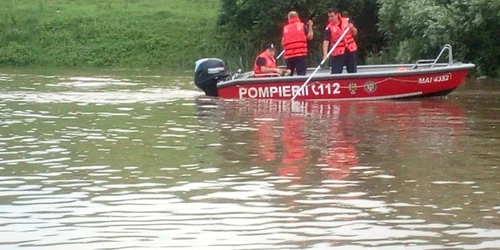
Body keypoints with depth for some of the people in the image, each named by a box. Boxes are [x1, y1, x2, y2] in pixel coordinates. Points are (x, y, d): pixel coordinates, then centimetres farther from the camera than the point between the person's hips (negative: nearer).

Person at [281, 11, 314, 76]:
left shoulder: (285, 28, 9)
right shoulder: (302, 25, 3)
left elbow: (283, 43, 7)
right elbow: (310, 37, 5)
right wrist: (310, 26, 18)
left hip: (288, 56, 3)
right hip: (300, 55, -3)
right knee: (301, 74, -7)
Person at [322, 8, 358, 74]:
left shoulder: (347, 21, -2)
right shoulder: (329, 28, -11)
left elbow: (355, 33, 8)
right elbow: (326, 41, -21)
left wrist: (352, 28, -15)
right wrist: (325, 54, -34)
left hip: (350, 51, 3)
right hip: (338, 53, -3)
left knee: (353, 72, 11)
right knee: (335, 73, -7)